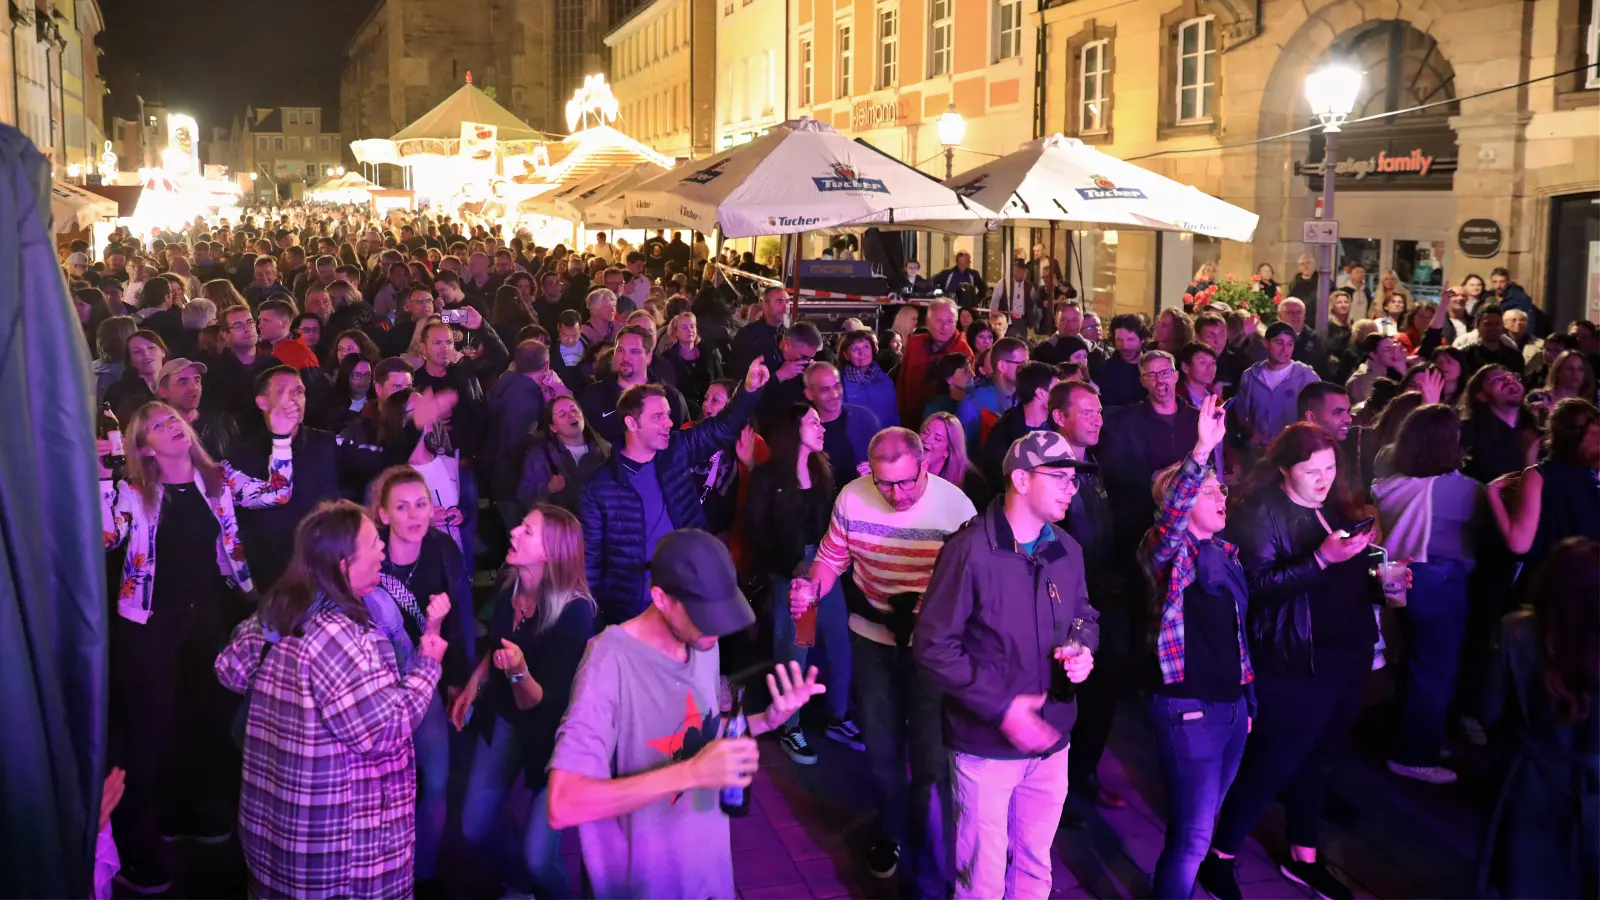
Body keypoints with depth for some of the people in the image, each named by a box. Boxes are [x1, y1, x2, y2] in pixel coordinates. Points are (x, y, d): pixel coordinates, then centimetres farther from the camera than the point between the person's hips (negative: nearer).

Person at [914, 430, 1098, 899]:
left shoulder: (1067, 551, 3)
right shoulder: (970, 549, -18)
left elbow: (1083, 617, 19)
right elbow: (933, 646, -17)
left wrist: (1083, 649, -5)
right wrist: (1001, 707, -21)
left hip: (1050, 740, 6)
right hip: (986, 745, -6)